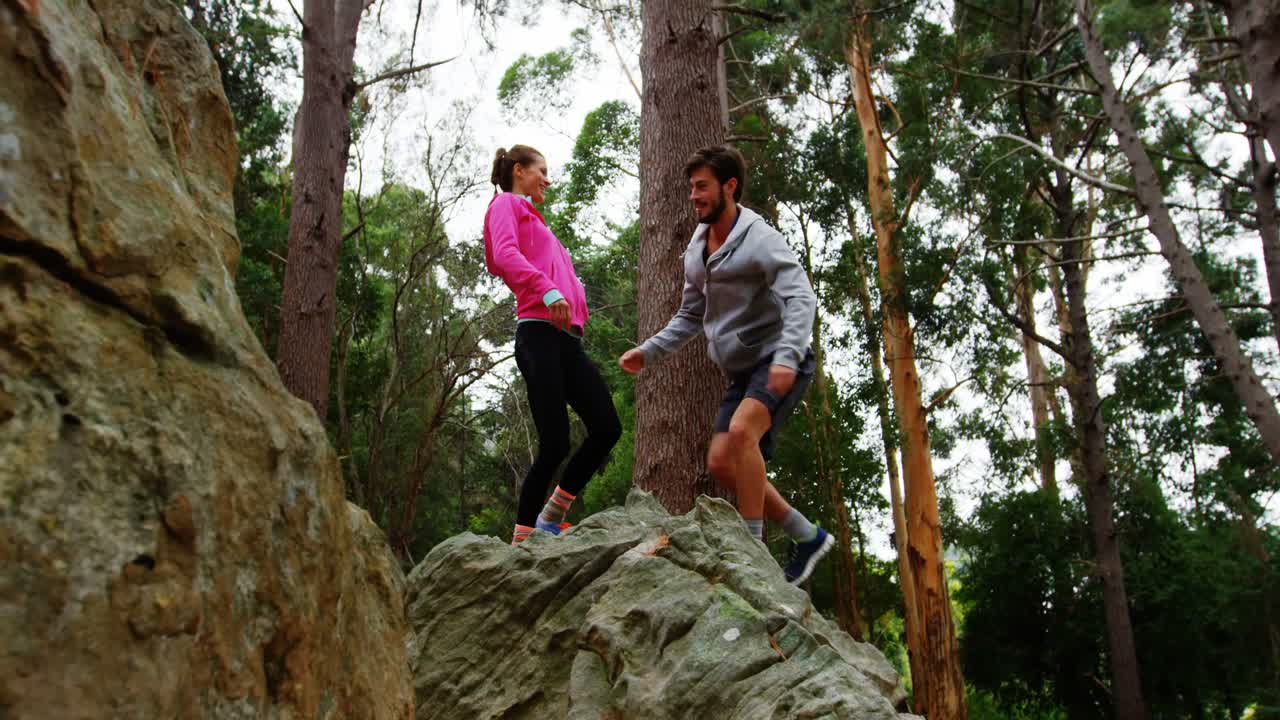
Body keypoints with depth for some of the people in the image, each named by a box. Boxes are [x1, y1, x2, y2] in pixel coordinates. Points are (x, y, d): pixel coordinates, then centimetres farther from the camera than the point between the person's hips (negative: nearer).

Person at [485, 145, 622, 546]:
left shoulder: (532, 219, 33)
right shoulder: (506, 204, 8)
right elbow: (505, 254, -13)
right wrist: (548, 290, -25)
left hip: (566, 339, 9)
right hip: (540, 333, -9)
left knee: (607, 428, -2)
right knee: (555, 445, -13)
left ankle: (550, 518, 8)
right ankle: (523, 539, -3)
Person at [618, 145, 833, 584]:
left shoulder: (759, 238, -13)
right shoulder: (696, 250, 11)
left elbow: (800, 297, -25)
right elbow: (690, 317, 20)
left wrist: (787, 357, -40)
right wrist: (648, 352, 7)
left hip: (781, 364, -8)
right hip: (742, 371, 8)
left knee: (741, 430, -32)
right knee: (721, 463, -1)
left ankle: (753, 543, -20)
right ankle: (808, 536, 11)